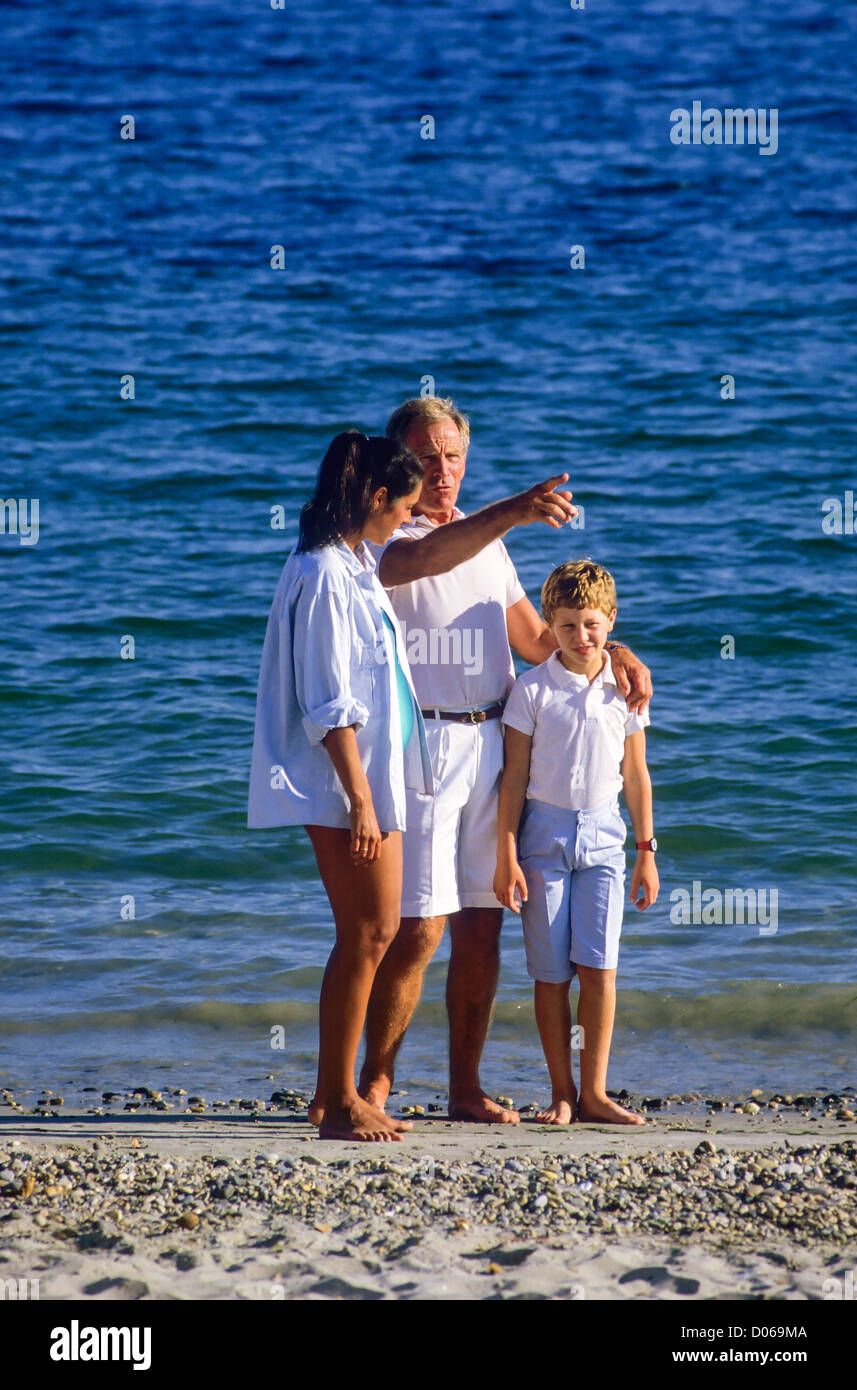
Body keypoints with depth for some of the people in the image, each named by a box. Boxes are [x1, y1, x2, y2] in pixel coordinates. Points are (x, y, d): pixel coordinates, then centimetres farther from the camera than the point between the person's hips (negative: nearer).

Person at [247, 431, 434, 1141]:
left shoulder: (356, 566, 13)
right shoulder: (325, 575, -17)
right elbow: (330, 706, -20)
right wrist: (359, 799, -21)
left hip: (373, 775, 10)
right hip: (346, 784, -10)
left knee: (371, 932, 12)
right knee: (368, 933, -7)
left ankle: (338, 1092, 19)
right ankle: (340, 1104, -2)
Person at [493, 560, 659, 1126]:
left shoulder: (625, 690, 4)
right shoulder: (533, 690, -4)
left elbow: (636, 775, 11)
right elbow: (515, 776, -2)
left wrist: (647, 852, 11)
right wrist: (507, 856, -5)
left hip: (602, 835, 2)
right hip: (545, 832, -1)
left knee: (600, 968, -5)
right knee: (551, 972, 1)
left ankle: (594, 1091, 3)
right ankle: (562, 1092, 9)